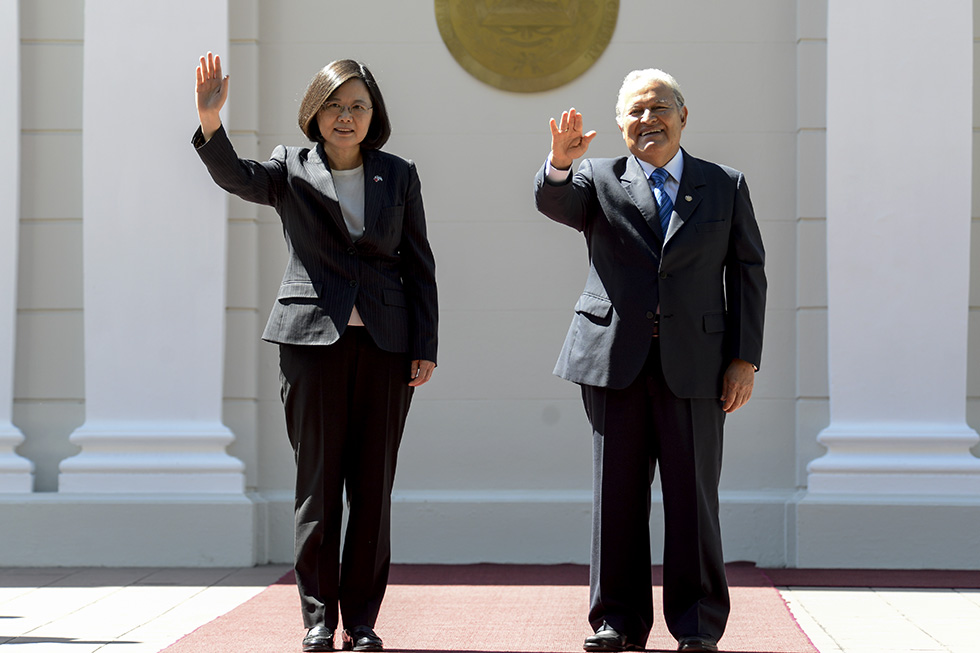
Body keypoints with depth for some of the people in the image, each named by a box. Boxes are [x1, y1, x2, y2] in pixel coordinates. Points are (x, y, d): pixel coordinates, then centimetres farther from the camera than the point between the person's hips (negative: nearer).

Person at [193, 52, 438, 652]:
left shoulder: (398, 175, 10)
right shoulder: (291, 171, 6)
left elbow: (419, 265, 10)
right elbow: (236, 176, -14)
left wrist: (426, 348, 3)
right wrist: (211, 124, -34)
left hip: (385, 343, 1)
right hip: (313, 338, -1)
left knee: (373, 483, 3)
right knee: (318, 479, -1)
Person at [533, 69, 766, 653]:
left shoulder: (726, 187, 11)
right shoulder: (599, 181, 10)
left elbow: (747, 273, 9)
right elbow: (554, 202, -11)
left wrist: (745, 359, 1)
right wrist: (560, 163, -34)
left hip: (694, 364, 0)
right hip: (615, 362, 0)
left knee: (692, 496, 1)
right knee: (617, 494, 3)